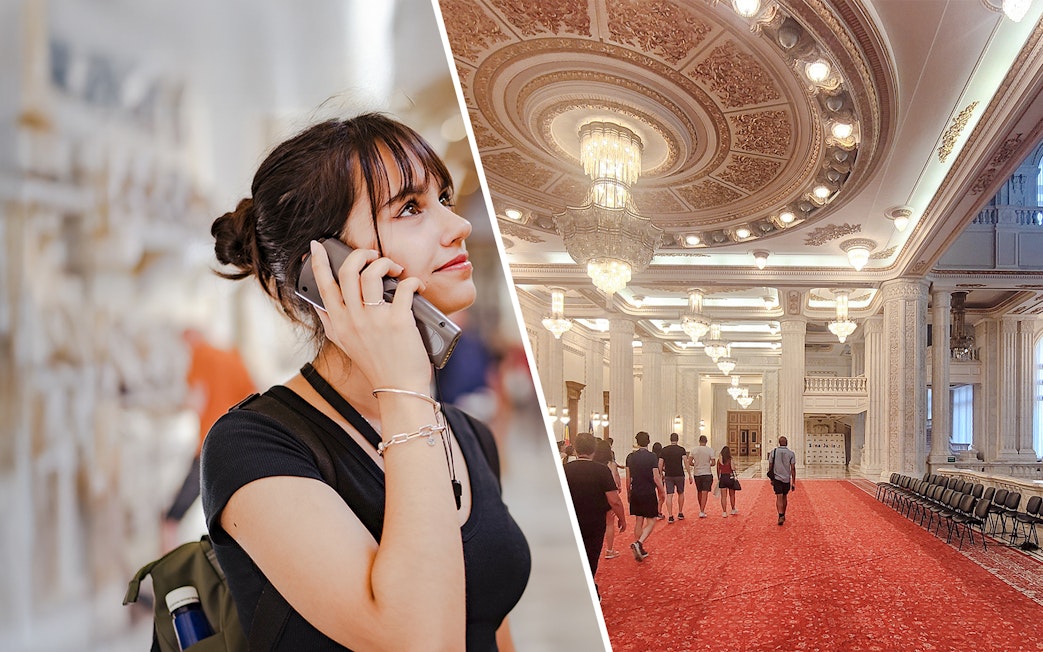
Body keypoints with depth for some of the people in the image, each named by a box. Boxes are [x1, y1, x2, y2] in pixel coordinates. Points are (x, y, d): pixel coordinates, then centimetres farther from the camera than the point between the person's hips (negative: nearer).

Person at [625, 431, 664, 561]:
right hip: (649, 494, -4)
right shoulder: (652, 456, -10)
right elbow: (656, 477, -12)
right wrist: (661, 490, 4)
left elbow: (628, 478, 6)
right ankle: (639, 543, -17)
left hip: (635, 493, 4)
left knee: (638, 521, 13)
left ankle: (639, 550, 16)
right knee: (651, 521, 4)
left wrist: (628, 493, 18)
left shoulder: (630, 457, 1)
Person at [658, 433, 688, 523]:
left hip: (668, 476, 1)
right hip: (679, 475, 0)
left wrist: (661, 475, 11)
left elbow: (660, 464, 0)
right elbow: (685, 462, -13)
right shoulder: (681, 450, -3)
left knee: (669, 495, -1)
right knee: (681, 494, 19)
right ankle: (680, 513, 26)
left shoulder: (664, 450, 2)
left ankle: (670, 517, -8)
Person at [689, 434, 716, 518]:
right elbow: (713, 463, -8)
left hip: (696, 473, 3)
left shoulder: (694, 450, 0)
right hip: (707, 473, -3)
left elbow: (690, 462, 0)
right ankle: (702, 512, -11)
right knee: (705, 493, -3)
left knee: (699, 492, 16)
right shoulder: (710, 450, -7)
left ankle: (701, 510, 28)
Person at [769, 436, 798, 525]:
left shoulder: (773, 452, -2)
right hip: (787, 479, 1)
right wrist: (793, 482, -1)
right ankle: (783, 515, 31)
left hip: (777, 478, -1)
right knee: (785, 497, 18)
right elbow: (793, 469, -5)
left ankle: (781, 516, -20)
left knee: (779, 498, -4)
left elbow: (770, 467, 3)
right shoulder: (791, 453, -4)